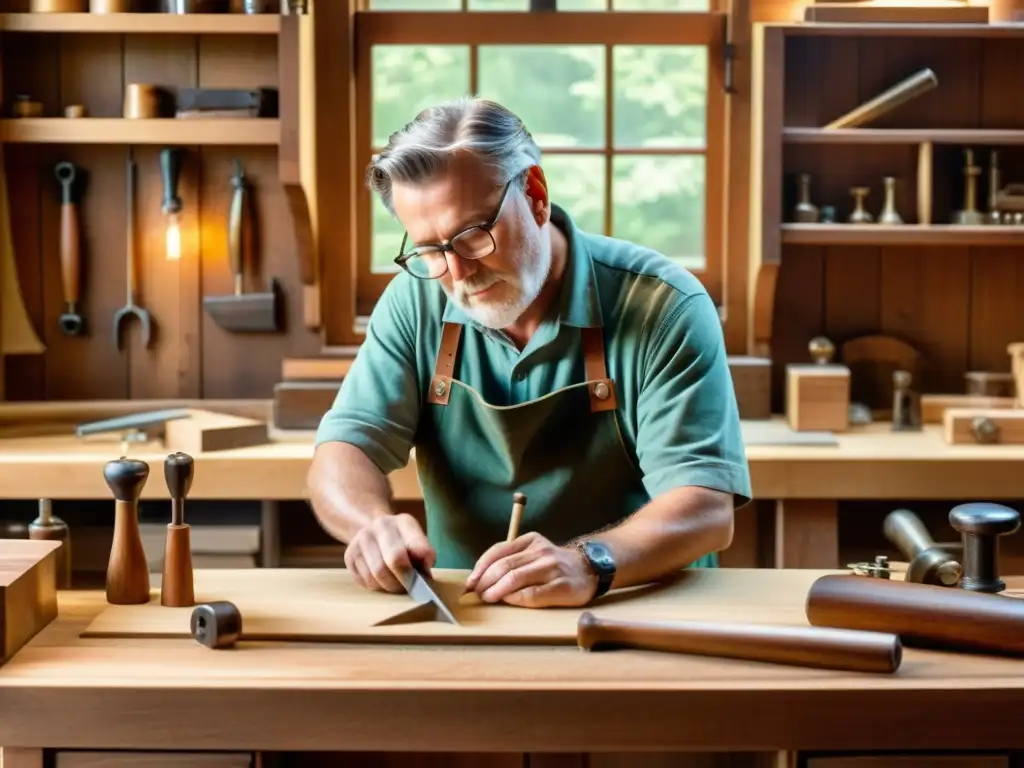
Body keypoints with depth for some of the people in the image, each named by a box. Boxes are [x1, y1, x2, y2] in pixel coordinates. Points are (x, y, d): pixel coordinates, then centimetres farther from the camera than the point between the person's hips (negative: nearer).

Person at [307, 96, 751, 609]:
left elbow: (706, 508, -17)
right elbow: (345, 450, -2)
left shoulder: (664, 306, -12)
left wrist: (588, 564, -36)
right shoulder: (416, 301, 0)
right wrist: (375, 523, -25)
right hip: (463, 616, 3)